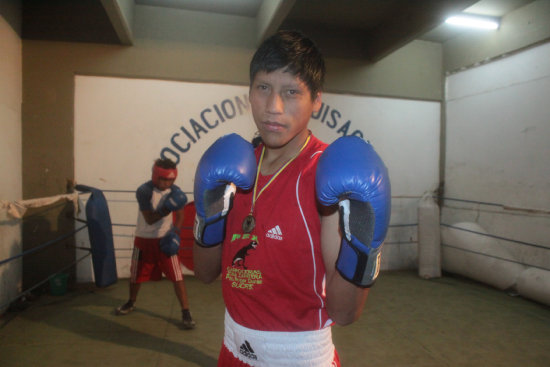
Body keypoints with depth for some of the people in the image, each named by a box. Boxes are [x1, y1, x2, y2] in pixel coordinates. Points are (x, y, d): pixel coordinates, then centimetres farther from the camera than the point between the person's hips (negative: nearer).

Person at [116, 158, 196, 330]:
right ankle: (131, 303, 45)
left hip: (165, 239, 1)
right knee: (136, 274, 17)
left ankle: (186, 312, 3)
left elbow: (179, 215, 3)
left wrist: (175, 233, -11)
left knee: (177, 276, -7)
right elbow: (149, 219, -23)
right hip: (144, 239, 0)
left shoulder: (175, 191, -10)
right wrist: (168, 208, -35)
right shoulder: (144, 191, -20)